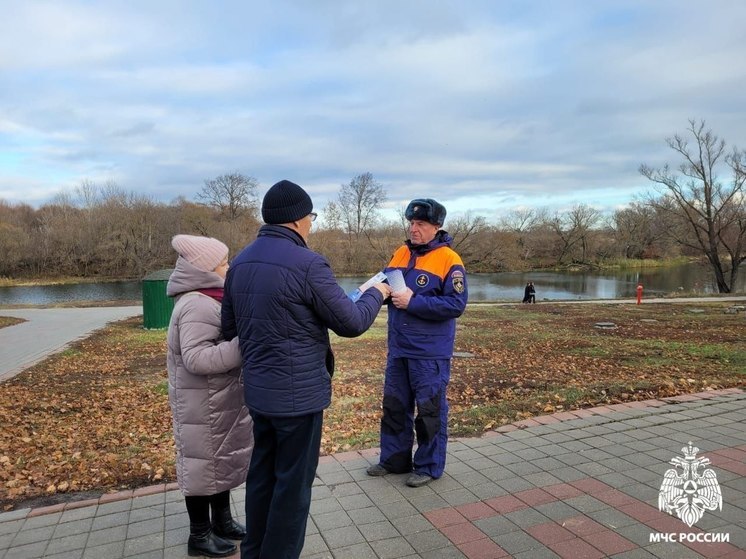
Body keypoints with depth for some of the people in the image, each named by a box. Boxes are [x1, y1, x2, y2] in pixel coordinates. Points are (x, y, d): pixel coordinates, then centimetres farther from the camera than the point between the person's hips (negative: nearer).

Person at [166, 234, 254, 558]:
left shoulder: (207, 300, 10)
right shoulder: (198, 305, -23)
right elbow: (197, 359, -29)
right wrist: (245, 345, -32)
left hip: (219, 400, 10)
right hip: (203, 405, -10)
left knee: (222, 459, 19)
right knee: (203, 464, 5)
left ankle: (222, 521, 35)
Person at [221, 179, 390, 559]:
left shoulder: (240, 262, 5)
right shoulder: (307, 263, -20)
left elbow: (229, 328, 12)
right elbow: (351, 323, -13)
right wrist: (376, 294, 5)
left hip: (258, 390, 8)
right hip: (298, 394, -8)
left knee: (262, 474, 21)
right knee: (293, 483, 8)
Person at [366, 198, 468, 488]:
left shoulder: (449, 260, -12)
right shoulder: (401, 253, 8)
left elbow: (456, 304, -19)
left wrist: (413, 301, -23)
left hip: (430, 353, -6)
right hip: (397, 348, 7)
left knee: (430, 410, 7)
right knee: (394, 405, 17)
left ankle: (429, 466, 24)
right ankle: (394, 459, 34)